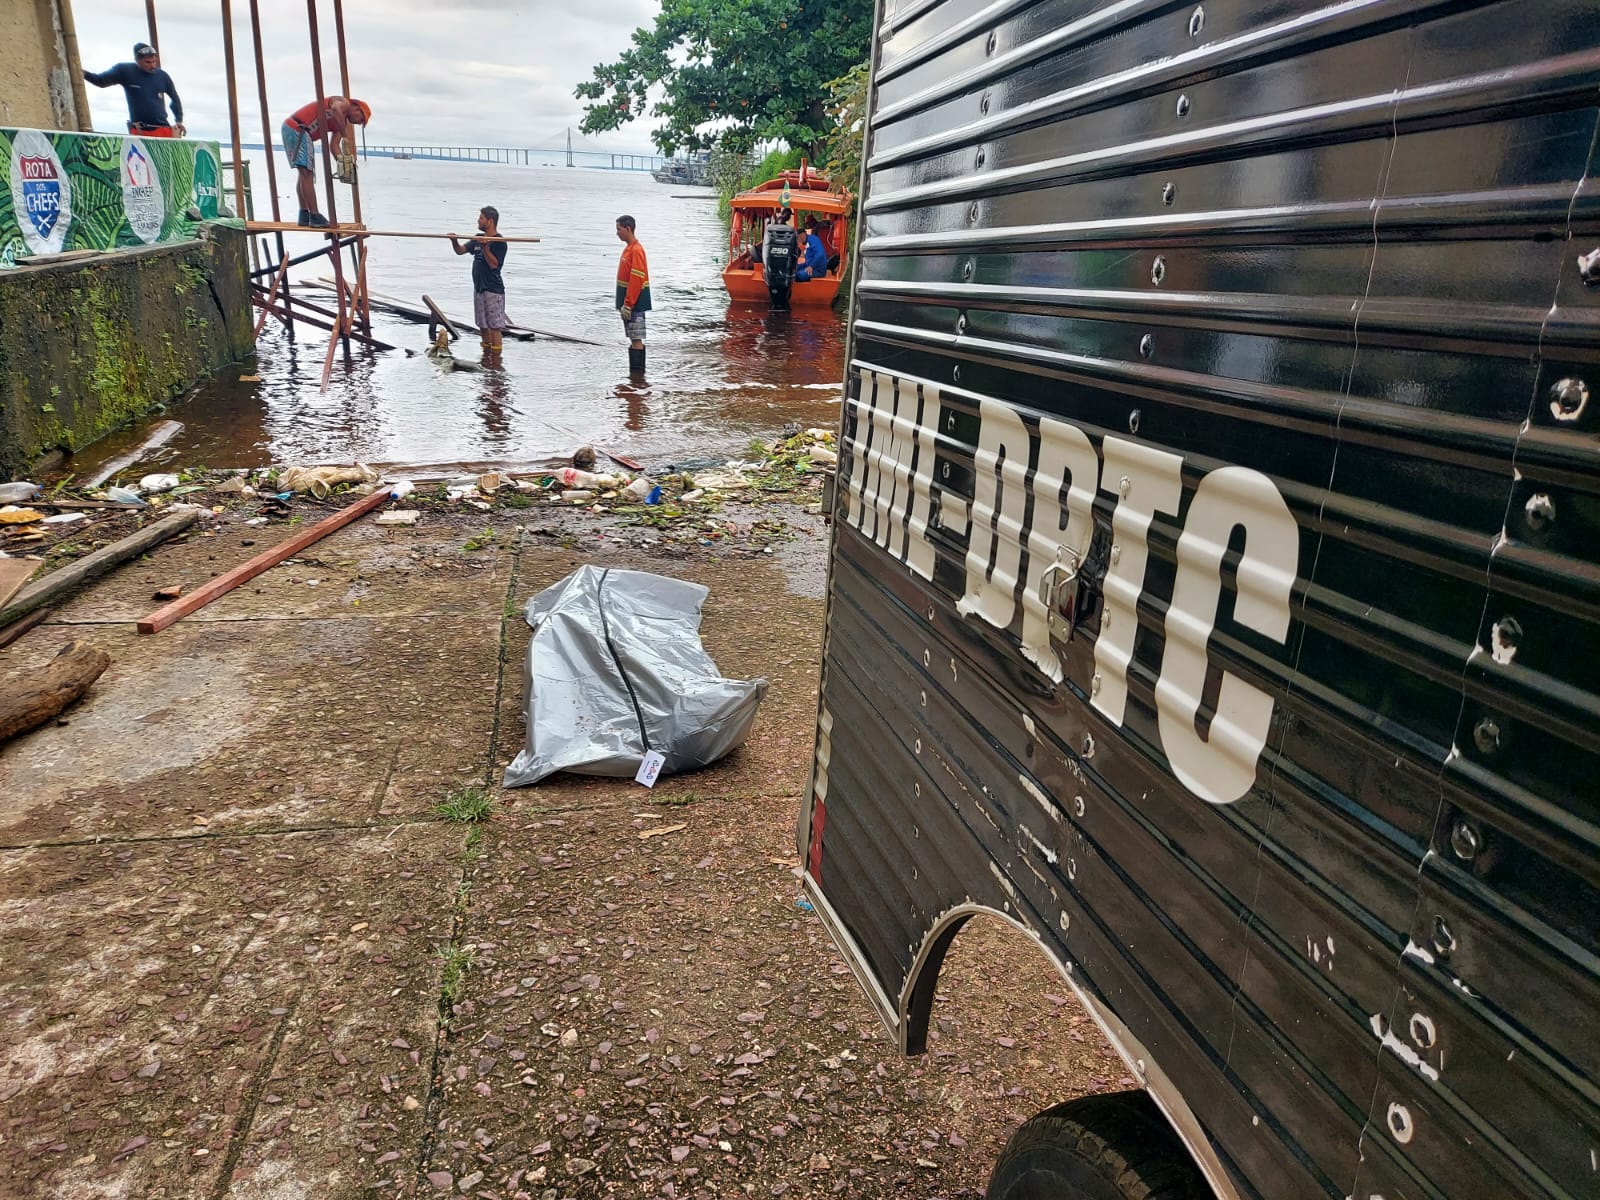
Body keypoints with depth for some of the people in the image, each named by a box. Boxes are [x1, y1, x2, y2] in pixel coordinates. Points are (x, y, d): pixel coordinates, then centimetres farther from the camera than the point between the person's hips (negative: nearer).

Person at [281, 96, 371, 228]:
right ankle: (315, 217, -14)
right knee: (306, 173, -12)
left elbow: (333, 145, 16)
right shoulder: (344, 103, -4)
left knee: (305, 174, 14)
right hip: (297, 129, -10)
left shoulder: (341, 121, 22)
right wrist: (345, 136, -26)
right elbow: (335, 108, -30)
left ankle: (304, 216, 17)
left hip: (290, 128, 10)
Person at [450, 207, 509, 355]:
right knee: (483, 326, 14)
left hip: (493, 289, -9)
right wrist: (454, 241, -4)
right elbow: (460, 250, 15)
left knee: (495, 327, -9)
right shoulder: (478, 239, 14)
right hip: (479, 288, 9)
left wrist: (485, 247, -27)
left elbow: (494, 264, -19)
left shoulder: (499, 242, -11)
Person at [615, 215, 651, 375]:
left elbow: (636, 280, -20)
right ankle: (637, 373, 16)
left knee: (636, 339, -9)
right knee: (634, 339, 11)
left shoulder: (636, 250, -15)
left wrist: (627, 305, -21)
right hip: (629, 301, 10)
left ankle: (637, 372, -8)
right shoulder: (629, 248, 15)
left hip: (635, 302, -10)